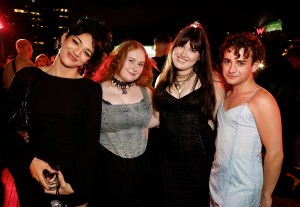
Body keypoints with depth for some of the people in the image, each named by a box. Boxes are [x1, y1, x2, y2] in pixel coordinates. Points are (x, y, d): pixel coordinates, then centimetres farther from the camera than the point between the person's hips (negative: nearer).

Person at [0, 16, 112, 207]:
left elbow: (89, 142, -9)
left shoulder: (92, 89, -6)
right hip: (30, 176, 1)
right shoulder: (27, 76, -2)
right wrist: (29, 160, -16)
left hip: (72, 175, -1)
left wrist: (76, 185, -18)